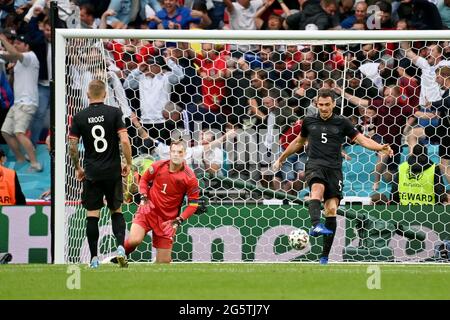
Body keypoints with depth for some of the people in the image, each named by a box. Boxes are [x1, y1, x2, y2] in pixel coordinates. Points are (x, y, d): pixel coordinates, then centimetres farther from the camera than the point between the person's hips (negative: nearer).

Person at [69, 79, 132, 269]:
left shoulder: (79, 117, -1)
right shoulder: (114, 113, -5)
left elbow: (72, 147, -2)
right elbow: (125, 141, -12)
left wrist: (77, 168, 13)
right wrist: (128, 164, 2)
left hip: (91, 173, 0)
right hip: (113, 171, 0)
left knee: (92, 215, 5)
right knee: (116, 211, 14)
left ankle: (94, 258, 4)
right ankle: (120, 246, -6)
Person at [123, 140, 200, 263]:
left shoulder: (189, 178, -9)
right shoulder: (158, 166, -5)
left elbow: (193, 203, -2)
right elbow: (144, 179, 13)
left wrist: (178, 220, -12)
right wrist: (144, 198, -3)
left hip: (167, 219, 0)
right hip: (148, 211, 0)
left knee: (164, 261, -1)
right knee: (134, 240, -26)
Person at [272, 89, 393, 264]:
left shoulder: (342, 123, 9)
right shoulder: (309, 121, 14)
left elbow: (362, 139, 8)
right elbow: (299, 141, 30)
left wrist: (380, 147, -9)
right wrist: (281, 158, 37)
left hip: (334, 168, 0)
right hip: (315, 164, 0)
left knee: (331, 209, -8)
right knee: (318, 187, -35)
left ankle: (325, 256, -3)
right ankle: (316, 225, -60)